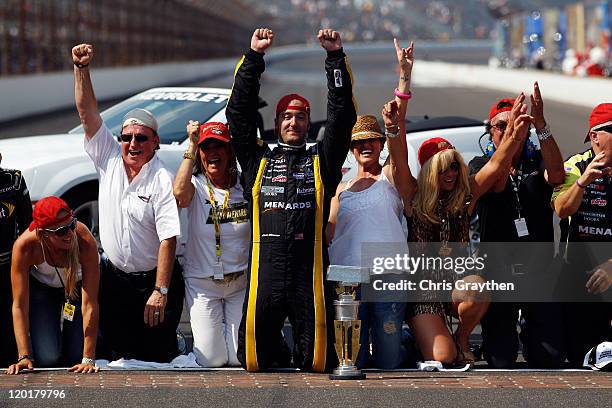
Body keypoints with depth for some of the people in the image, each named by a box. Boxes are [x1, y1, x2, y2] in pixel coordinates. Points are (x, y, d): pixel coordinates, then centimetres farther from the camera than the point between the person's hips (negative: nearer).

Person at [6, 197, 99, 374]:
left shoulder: (85, 241, -39)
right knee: (47, 359, -13)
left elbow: (90, 304, -37)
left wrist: (88, 359, -38)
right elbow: (19, 304, -30)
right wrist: (24, 357, -36)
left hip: (77, 284, 0)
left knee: (76, 357, -8)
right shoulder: (25, 246, -36)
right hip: (40, 285, 0)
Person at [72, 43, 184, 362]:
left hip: (153, 280, -4)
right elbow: (87, 112, -4)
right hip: (114, 277, 5)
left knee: (157, 358, 1)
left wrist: (160, 291, -23)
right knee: (117, 357, 7)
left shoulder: (162, 181, -15)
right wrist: (81, 69, -17)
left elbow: (168, 240, -19)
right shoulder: (108, 159, 0)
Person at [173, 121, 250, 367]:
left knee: (241, 358, -2)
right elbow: (180, 194, -32)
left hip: (241, 282, 2)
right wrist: (192, 146, -26)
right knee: (212, 360, -4)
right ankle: (212, 332, 32)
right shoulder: (196, 186, -7)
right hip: (203, 284, -2)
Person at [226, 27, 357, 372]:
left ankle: (303, 354, 32)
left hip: (309, 272, -1)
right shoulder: (258, 160, 17)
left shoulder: (321, 160, 16)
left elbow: (343, 116, 9)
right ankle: (278, 354, 34)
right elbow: (239, 113, 12)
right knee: (253, 359, 0)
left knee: (317, 361, -4)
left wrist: (336, 57, 4)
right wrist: (254, 58, 8)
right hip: (265, 271, 1)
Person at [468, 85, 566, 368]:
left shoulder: (538, 161, 9)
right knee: (500, 361, 0)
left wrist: (540, 124, -24)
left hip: (539, 269, 1)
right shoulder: (480, 165, 7)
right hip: (498, 270, -1)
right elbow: (495, 184, -17)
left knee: (550, 357, -1)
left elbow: (556, 175, -15)